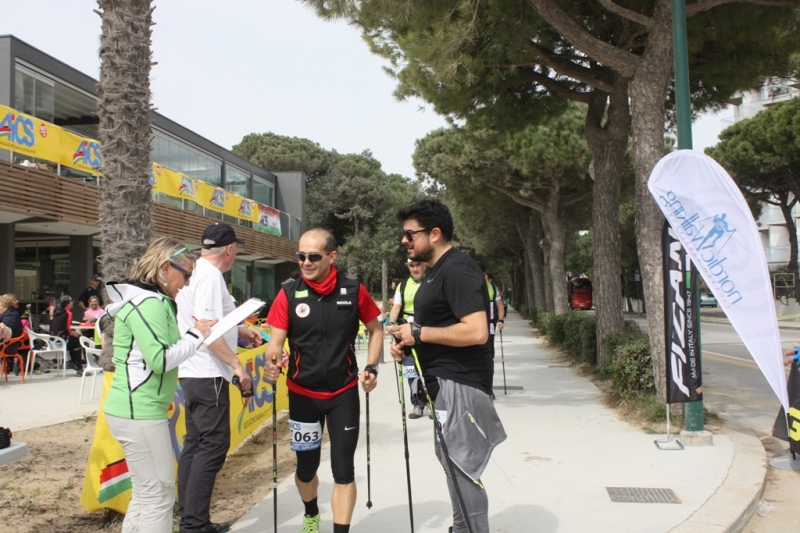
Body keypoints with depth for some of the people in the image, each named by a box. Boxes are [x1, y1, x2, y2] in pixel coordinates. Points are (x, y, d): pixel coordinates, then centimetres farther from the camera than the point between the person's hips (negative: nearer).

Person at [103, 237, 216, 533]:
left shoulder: (149, 300, 15)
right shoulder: (149, 303, -17)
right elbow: (160, 359, -24)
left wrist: (193, 333, 6)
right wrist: (196, 335, -12)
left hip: (137, 409, 10)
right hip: (140, 412, -10)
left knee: (146, 493, 19)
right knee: (158, 495, -2)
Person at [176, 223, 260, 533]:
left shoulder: (195, 272, 14)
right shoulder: (210, 275, -15)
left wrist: (240, 331, 27)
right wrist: (236, 364, -22)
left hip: (192, 373, 10)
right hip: (208, 374, -10)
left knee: (195, 443, 15)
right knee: (213, 445, -5)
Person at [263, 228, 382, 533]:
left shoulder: (354, 291, -7)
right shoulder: (288, 295, -7)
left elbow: (375, 330, 7)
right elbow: (276, 341, -6)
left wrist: (372, 367, -5)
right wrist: (271, 363, -27)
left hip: (344, 393, -1)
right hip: (303, 394, 1)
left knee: (343, 469, -1)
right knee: (306, 467, 16)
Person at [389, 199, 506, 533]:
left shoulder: (457, 269, -19)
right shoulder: (436, 270, 13)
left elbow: (476, 331, -29)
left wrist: (418, 333, -21)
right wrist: (408, 343, 4)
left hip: (459, 384, -11)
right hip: (445, 382, 11)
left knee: (461, 468, -3)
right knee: (452, 462, 20)